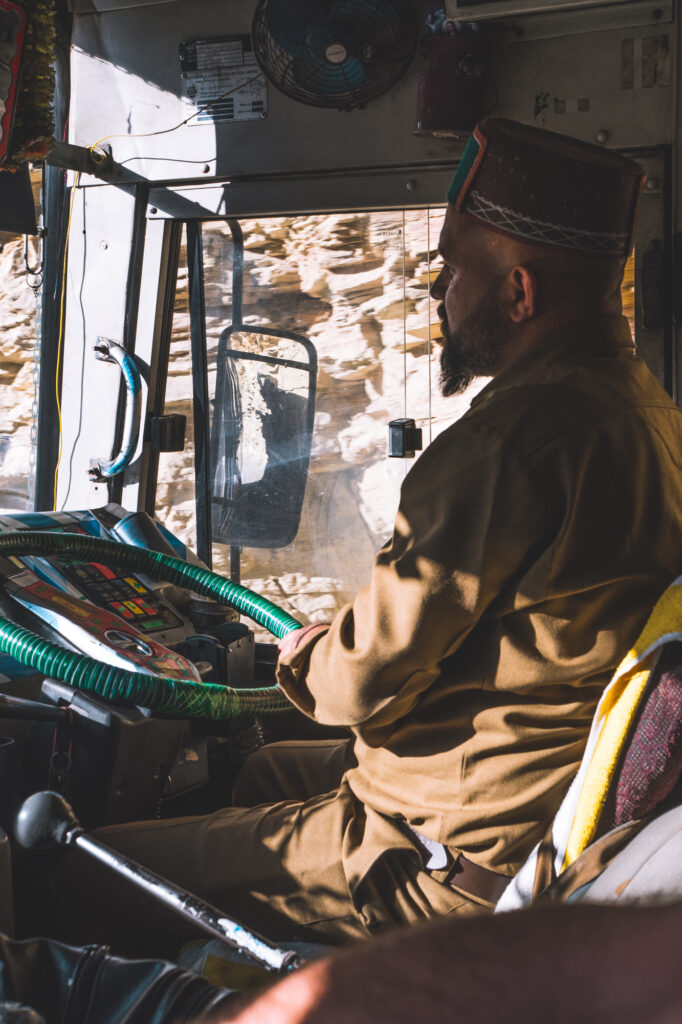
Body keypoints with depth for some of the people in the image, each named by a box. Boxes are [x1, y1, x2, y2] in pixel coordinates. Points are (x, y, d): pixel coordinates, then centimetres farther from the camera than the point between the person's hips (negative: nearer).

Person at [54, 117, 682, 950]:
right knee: (268, 772, 31)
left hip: (465, 862, -10)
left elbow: (368, 680, -20)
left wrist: (301, 661, 2)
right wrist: (341, 645, 15)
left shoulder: (515, 439, -24)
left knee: (98, 874, -4)